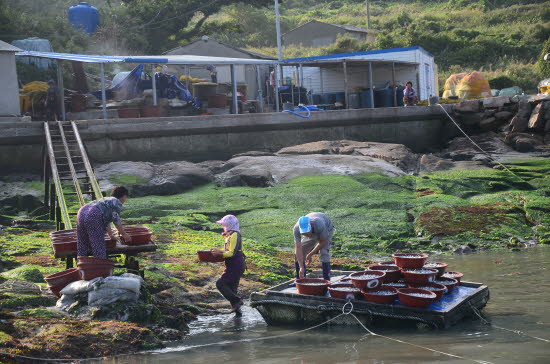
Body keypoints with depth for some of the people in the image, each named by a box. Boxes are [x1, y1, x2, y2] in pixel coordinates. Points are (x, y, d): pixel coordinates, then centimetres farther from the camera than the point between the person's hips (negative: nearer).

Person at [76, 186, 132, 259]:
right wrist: (124, 234, 8)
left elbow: (106, 220, 41)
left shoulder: (106, 200, 33)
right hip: (93, 217, -9)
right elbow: (116, 220, -2)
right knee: (98, 246, -5)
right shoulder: (117, 202, 7)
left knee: (82, 247, 13)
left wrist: (111, 235, 49)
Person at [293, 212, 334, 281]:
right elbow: (298, 248, -34)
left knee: (324, 253, -24)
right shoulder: (296, 228, -36)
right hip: (312, 234, 4)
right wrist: (301, 267, -40)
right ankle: (300, 279, 10)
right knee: (297, 254, -4)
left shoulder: (319, 225, -44)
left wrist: (310, 254, -21)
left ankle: (327, 281, -19)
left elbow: (323, 241, -26)